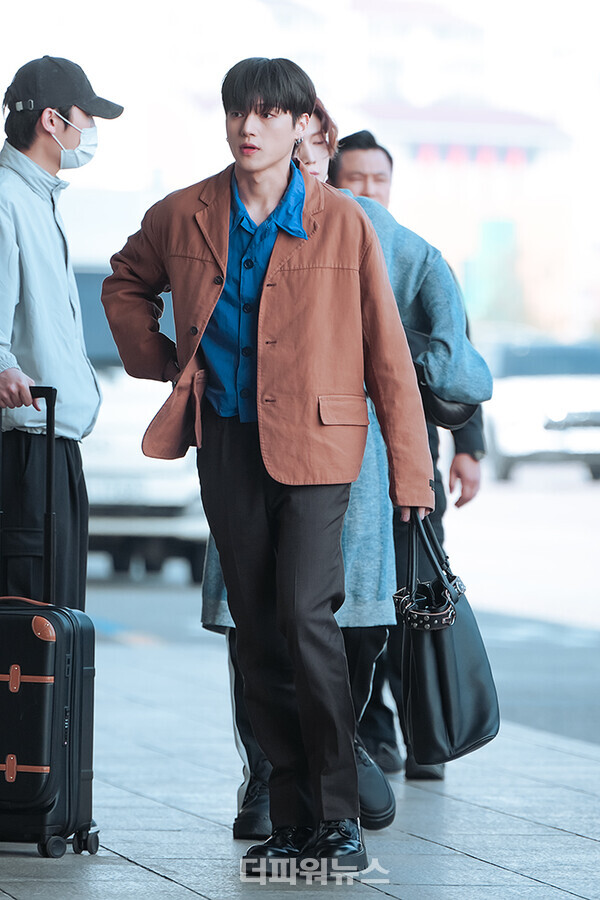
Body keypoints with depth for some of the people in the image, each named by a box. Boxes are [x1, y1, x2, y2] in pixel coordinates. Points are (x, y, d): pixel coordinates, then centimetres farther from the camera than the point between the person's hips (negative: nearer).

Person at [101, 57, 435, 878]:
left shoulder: (343, 224, -4)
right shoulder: (183, 217, 4)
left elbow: (387, 351, -1)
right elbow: (125, 284, 25)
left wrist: (410, 469, -3)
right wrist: (159, 362, 11)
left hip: (314, 446, -4)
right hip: (228, 443, 4)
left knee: (306, 616, -17)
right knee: (258, 633, 5)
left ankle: (338, 817, -8)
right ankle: (294, 821, 13)